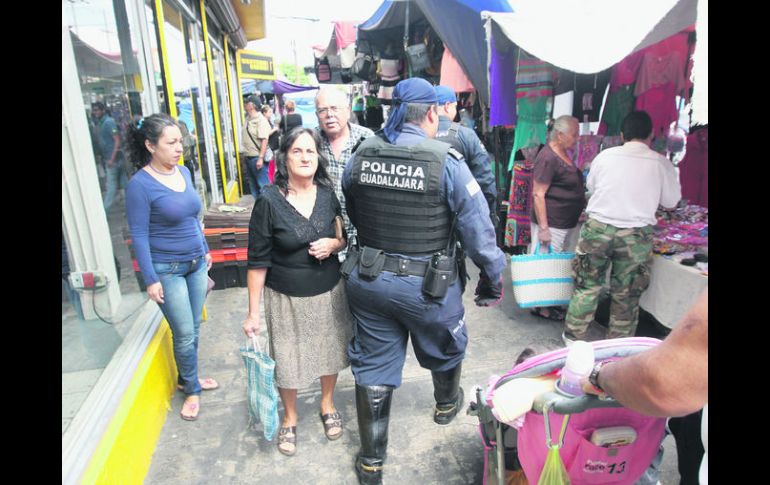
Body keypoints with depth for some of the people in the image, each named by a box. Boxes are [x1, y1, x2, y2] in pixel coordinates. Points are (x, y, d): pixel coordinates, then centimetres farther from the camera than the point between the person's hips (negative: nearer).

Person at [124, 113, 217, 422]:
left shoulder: (184, 172, 3)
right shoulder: (140, 185, -17)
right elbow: (139, 236, -14)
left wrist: (205, 250, 19)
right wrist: (151, 280, -14)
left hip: (196, 263, 6)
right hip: (167, 270, -6)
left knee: (193, 329, 16)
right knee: (184, 334, 3)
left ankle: (187, 378, 37)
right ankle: (192, 389, 25)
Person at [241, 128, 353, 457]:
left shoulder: (329, 194, -3)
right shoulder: (269, 201, -13)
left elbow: (345, 236, 10)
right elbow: (258, 261, -9)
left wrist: (333, 244, -14)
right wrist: (253, 312, -9)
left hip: (329, 292, 3)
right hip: (286, 297, -3)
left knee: (330, 349, 17)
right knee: (288, 359, 10)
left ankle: (327, 404, 46)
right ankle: (290, 418, 39)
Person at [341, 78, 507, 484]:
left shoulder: (360, 156, -3)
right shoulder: (446, 162, -16)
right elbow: (479, 231, -14)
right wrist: (495, 277, 1)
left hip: (368, 278, 4)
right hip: (428, 283, -3)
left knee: (373, 367, 16)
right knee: (446, 348, 27)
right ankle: (447, 405, 56)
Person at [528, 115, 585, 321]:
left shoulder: (564, 155, 13)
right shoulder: (548, 158, -17)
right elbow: (538, 194, -21)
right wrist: (543, 227, -23)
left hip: (567, 224, 10)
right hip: (551, 224, -10)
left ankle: (553, 304, 30)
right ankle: (540, 306, 14)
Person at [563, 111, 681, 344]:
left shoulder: (605, 156, 0)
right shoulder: (661, 163, -3)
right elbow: (671, 201, 7)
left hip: (597, 228, 1)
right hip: (635, 236, -1)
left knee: (587, 285, 13)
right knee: (626, 294, 12)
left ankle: (572, 336, 24)